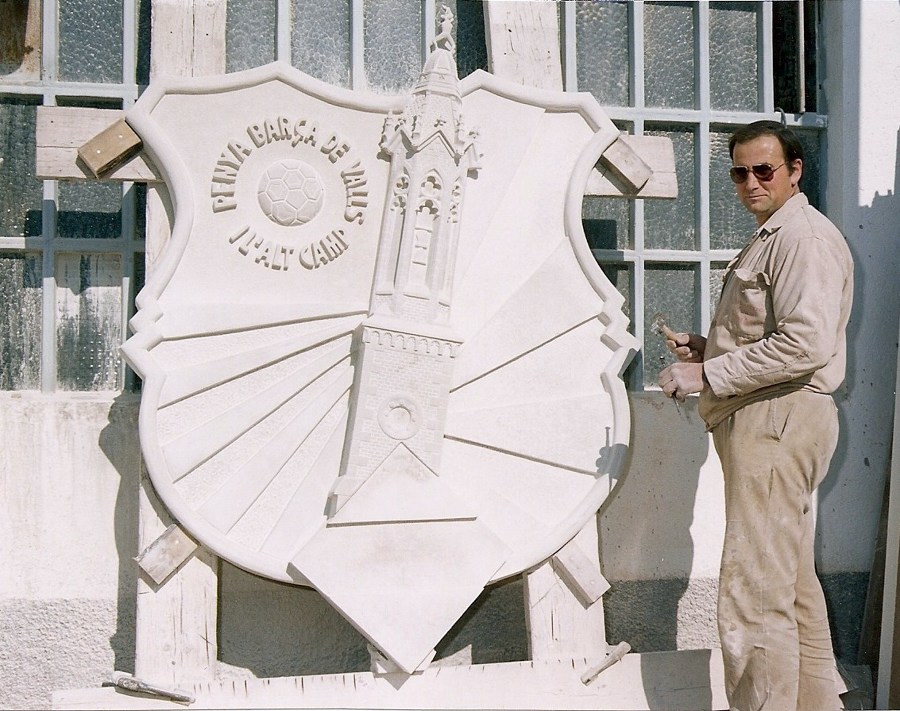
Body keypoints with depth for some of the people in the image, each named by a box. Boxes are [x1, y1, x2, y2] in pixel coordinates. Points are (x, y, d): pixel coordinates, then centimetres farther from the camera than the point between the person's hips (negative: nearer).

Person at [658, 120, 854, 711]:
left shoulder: (804, 236, -11)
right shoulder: (772, 238, 22)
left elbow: (806, 343, -24)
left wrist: (707, 375, -19)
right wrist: (710, 348, 14)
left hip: (777, 419, -11)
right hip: (765, 423, 11)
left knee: (755, 597, -11)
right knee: (793, 586, 18)